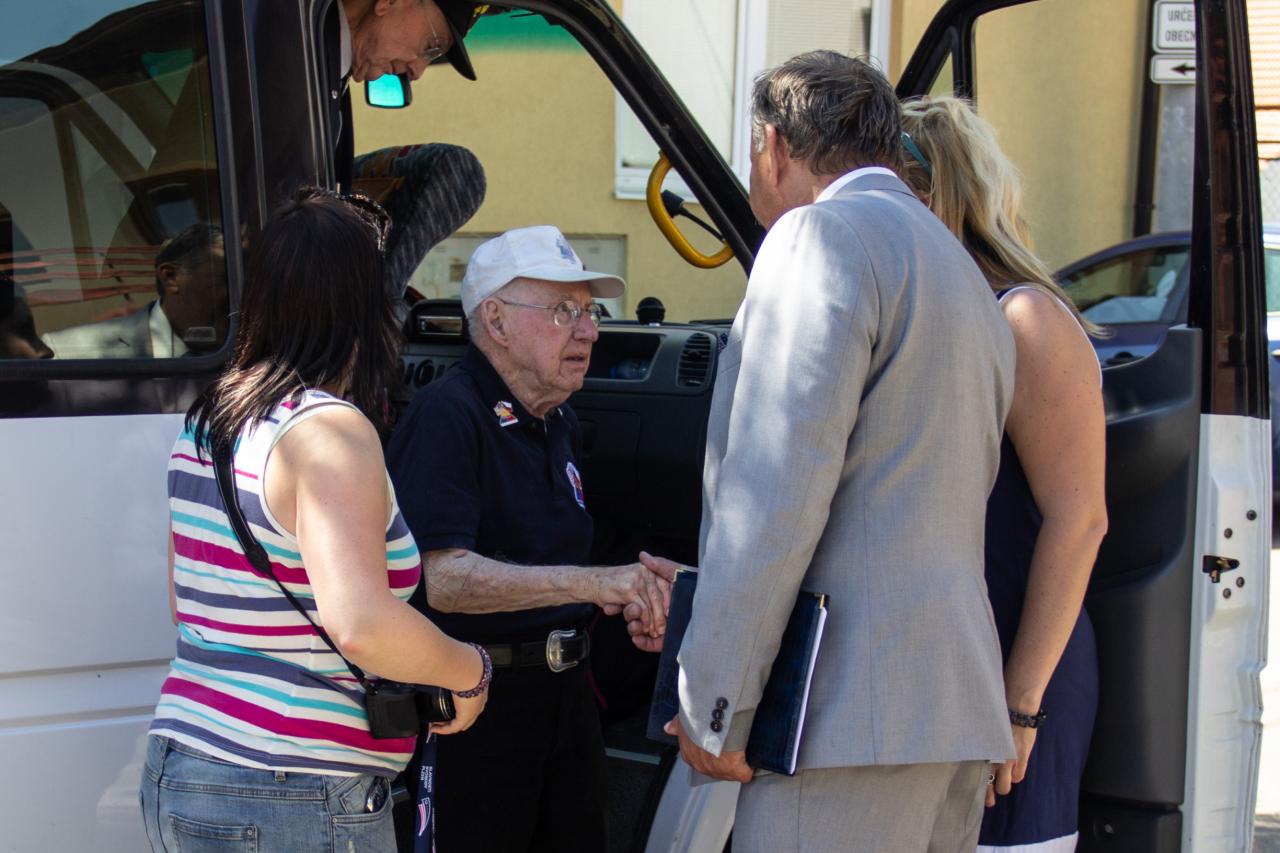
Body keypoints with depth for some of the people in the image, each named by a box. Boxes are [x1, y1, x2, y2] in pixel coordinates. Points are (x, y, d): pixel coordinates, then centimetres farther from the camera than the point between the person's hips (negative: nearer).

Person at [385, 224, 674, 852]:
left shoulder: (560, 425, 14)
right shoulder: (446, 415, -15)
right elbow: (442, 577, -26)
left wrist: (636, 590, 0)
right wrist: (590, 582, -33)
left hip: (564, 691, 9)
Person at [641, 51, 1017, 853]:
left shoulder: (825, 233, -6)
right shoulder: (959, 268, 23)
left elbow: (777, 493, -16)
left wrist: (713, 702, -12)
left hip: (855, 713, -9)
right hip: (962, 708, 9)